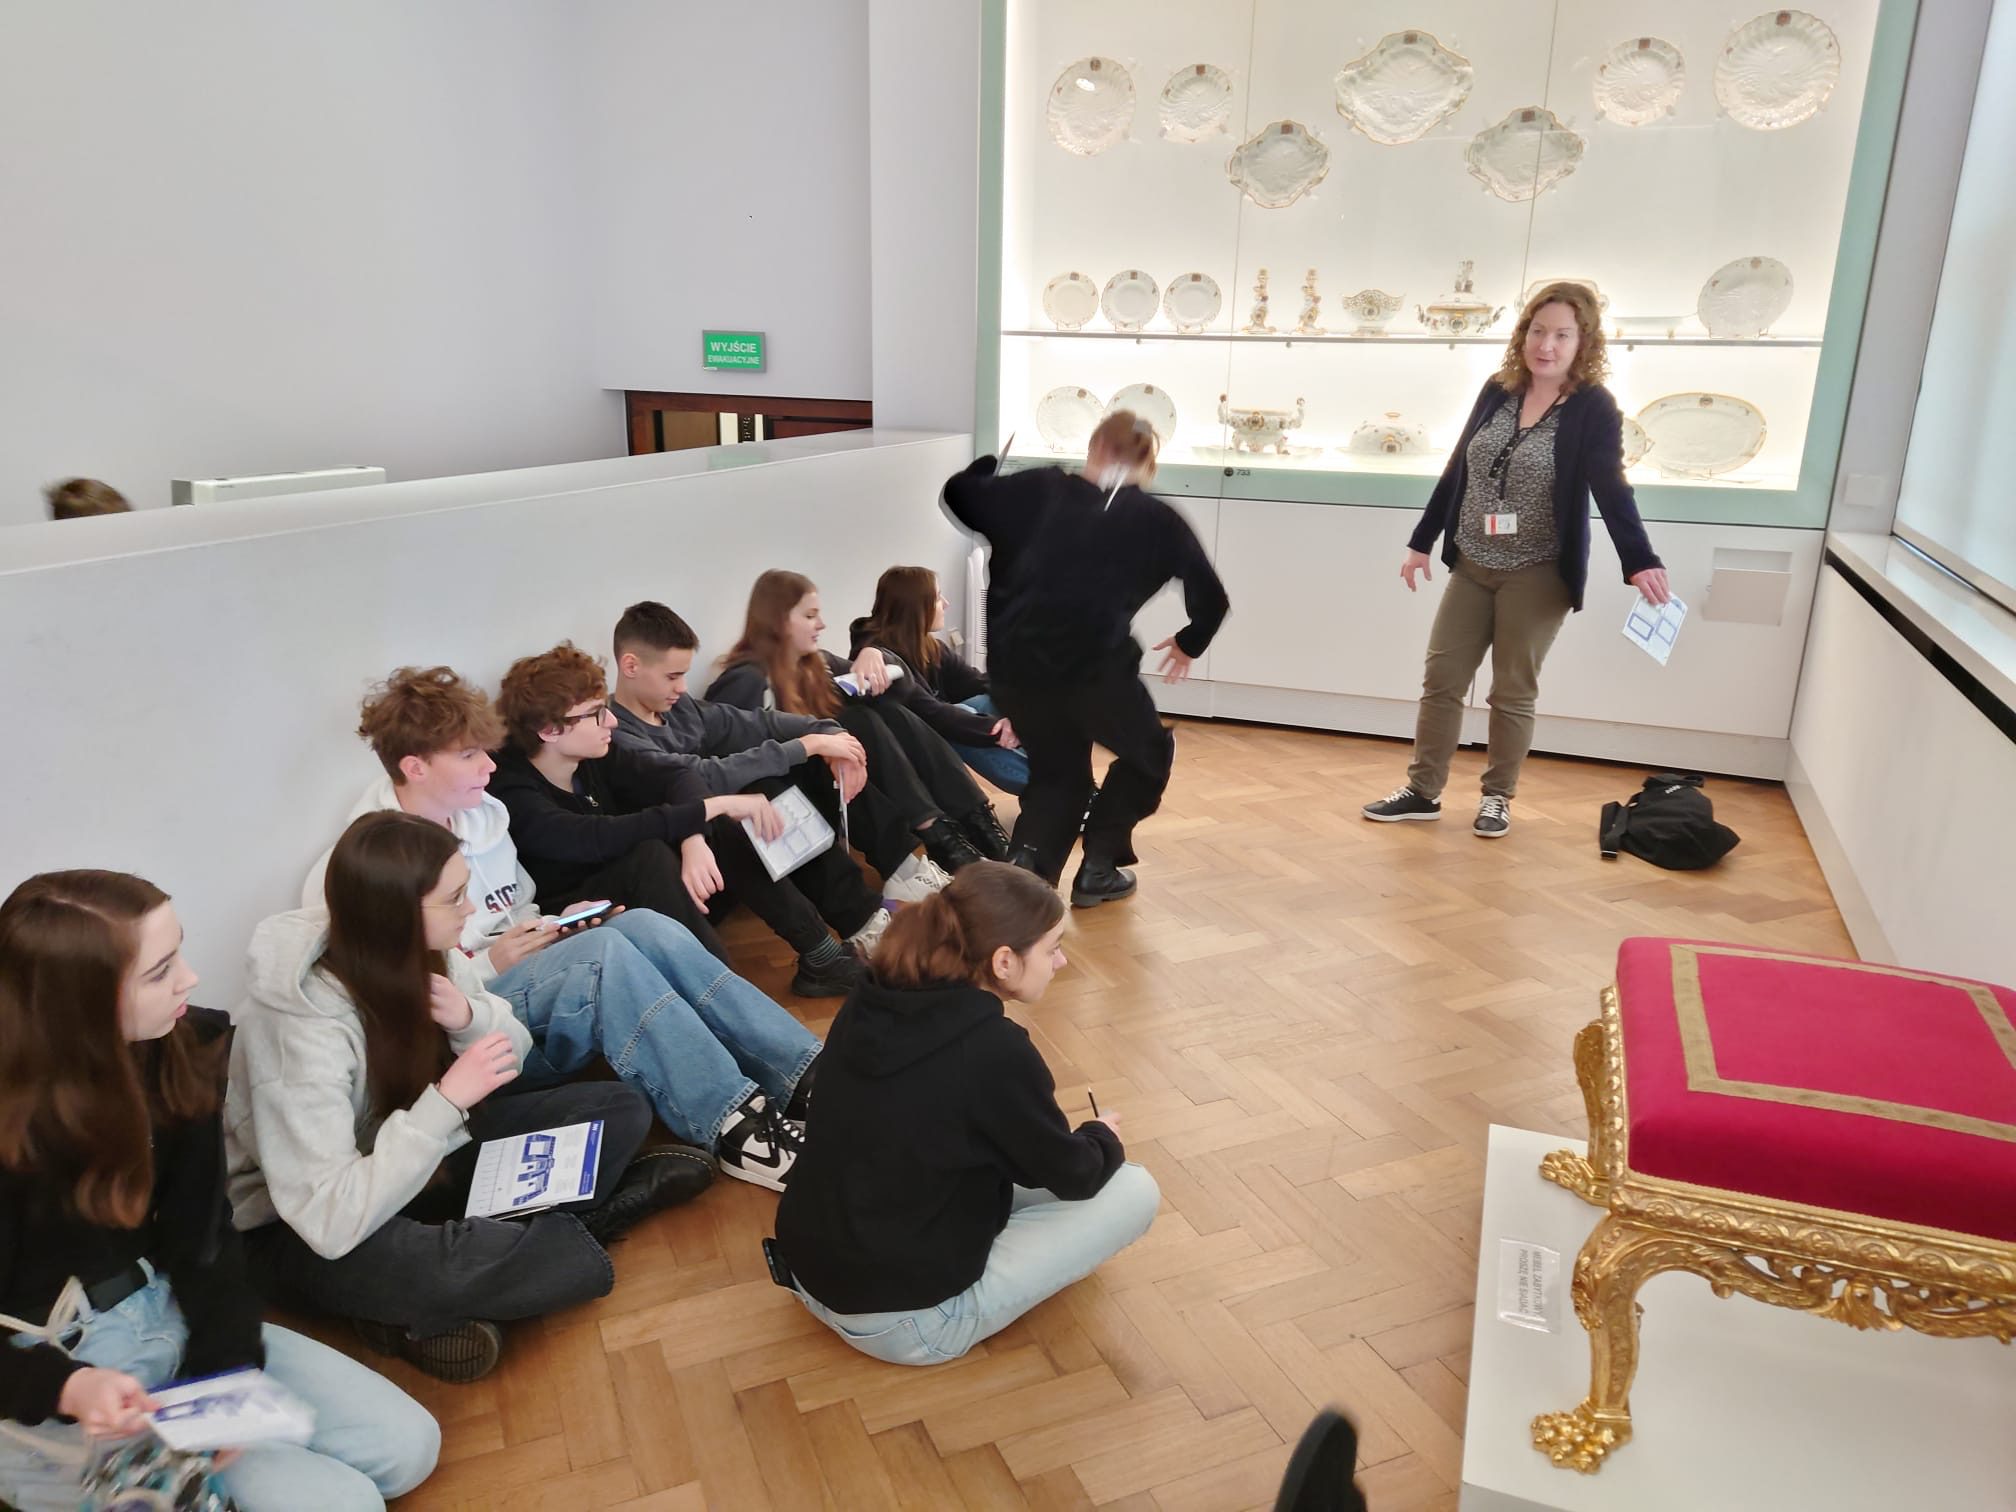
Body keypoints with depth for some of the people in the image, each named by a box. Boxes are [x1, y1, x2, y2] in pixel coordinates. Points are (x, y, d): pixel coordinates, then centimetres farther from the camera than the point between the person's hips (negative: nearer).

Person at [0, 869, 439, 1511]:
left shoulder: (184, 1051, -9)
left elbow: (199, 1233, -4)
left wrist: (232, 1370, -15)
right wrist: (71, 1388, -36)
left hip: (169, 1319, 6)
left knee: (404, 1445, -2)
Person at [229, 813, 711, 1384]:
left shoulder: (419, 952, -12)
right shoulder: (302, 1027, -31)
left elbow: (512, 1056, 2)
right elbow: (331, 1220, -35)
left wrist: (471, 1019, -20)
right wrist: (446, 1100, -34)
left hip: (420, 1153, 7)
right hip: (301, 1231, -6)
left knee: (619, 1110, -6)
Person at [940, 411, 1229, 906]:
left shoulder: (1038, 491, 12)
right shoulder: (1157, 519, 10)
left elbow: (958, 495, 20)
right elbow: (1211, 599, 9)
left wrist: (987, 468, 41)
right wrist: (1189, 643, 28)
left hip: (1014, 664, 3)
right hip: (1094, 665, -3)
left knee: (1057, 771, 24)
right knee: (1149, 754, 24)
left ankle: (1027, 863, 1)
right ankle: (1097, 869, 21)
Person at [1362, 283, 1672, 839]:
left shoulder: (1594, 408, -10)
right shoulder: (1498, 389, 4)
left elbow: (1611, 489, -19)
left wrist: (1640, 562, -34)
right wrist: (1422, 541, 12)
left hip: (1537, 576, -5)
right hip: (1472, 566, 5)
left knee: (1513, 691, 5)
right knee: (1441, 679, 5)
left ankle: (1498, 796, 21)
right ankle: (1422, 790, 15)